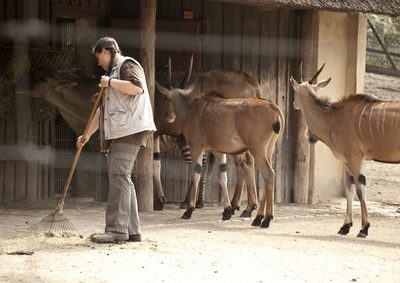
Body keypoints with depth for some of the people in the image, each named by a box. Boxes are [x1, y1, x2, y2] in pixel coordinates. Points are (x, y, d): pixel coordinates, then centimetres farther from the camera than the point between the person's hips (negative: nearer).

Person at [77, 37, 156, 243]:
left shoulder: (128, 65, 0)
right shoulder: (114, 72, 30)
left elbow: (137, 87, -21)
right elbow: (102, 110, 33)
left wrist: (110, 82, -12)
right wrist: (87, 134, 30)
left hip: (129, 131, -10)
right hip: (117, 133, 10)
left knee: (119, 176, -16)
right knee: (121, 179, 5)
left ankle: (117, 229, -22)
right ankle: (131, 230, 4)